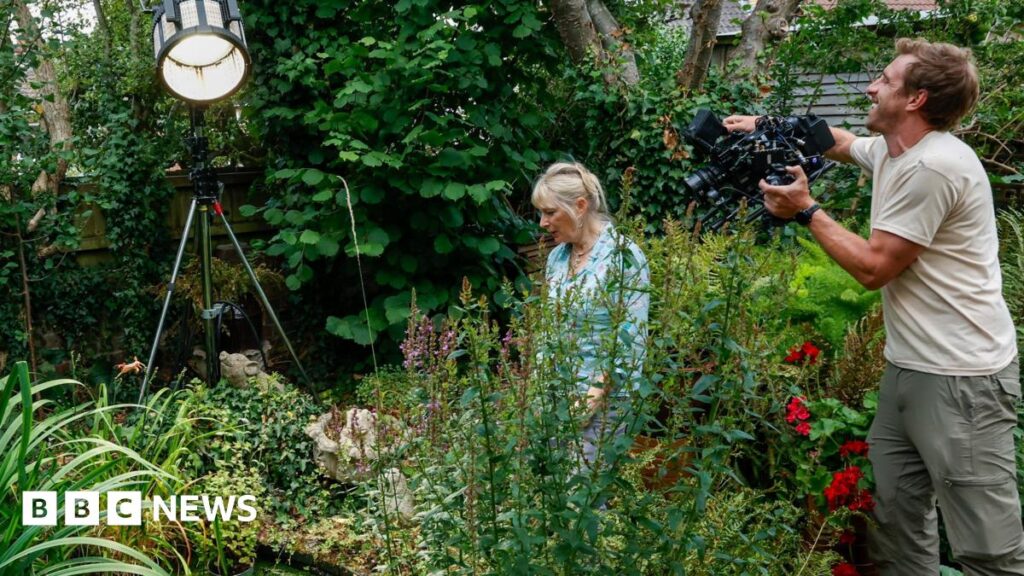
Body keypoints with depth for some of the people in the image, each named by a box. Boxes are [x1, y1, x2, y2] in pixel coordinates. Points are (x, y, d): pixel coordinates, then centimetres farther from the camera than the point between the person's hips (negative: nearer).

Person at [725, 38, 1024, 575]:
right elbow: (841, 142, 33)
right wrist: (767, 126, 26)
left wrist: (806, 211, -8)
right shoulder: (890, 150, 10)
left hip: (960, 379, -10)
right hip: (908, 368, 10)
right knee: (896, 524, 16)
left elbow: (874, 267, -18)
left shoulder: (933, 166, -21)